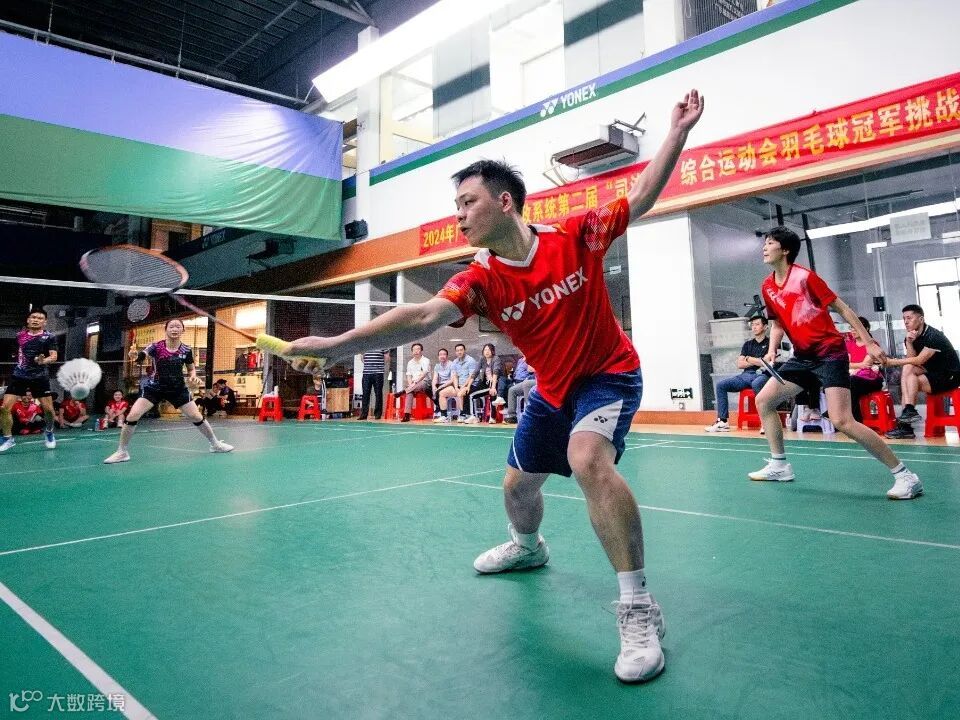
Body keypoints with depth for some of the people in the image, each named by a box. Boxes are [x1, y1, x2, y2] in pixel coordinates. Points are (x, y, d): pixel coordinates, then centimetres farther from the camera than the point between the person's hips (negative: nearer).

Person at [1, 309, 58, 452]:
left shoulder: (49, 337, -5)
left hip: (40, 377, -3)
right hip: (19, 376, 3)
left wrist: (43, 361, -34)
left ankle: (49, 432, 25)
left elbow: (54, 356, -17)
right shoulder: (20, 335, 6)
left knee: (48, 409, -4)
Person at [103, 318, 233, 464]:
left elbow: (191, 369, 9)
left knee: (196, 417, 0)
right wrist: (135, 356, -55)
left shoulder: (186, 350, -7)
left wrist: (193, 377, -14)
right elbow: (141, 358, -32)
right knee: (132, 415, -15)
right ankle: (122, 452, 3)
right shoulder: (156, 347, -13)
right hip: (154, 388, -1)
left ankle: (215, 444, 22)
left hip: (178, 389, 1)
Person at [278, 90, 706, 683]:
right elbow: (422, 318, -28)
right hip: (552, 389, 5)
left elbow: (641, 199, -2)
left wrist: (678, 131, -6)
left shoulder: (577, 234, -16)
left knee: (589, 460, -34)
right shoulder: (480, 279, -14)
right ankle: (528, 547, 52)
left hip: (609, 374, -4)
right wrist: (334, 344, -38)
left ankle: (640, 610, -21)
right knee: (518, 487, 15)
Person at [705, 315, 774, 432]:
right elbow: (739, 364, 13)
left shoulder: (769, 343, 7)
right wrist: (757, 361, 0)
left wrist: (749, 359, 2)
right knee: (721, 385, -16)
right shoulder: (748, 344, 23)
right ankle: (723, 422, -20)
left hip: (762, 375, -6)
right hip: (746, 375, 6)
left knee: (756, 384, -42)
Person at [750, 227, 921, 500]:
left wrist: (869, 342, -10)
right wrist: (772, 350, 0)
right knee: (763, 400, 9)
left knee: (842, 421, -19)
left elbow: (842, 309, -9)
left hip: (830, 354, -8)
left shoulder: (805, 277, -14)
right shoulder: (767, 287, 7)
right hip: (803, 357, 8)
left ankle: (905, 476, -6)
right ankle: (779, 466, 22)